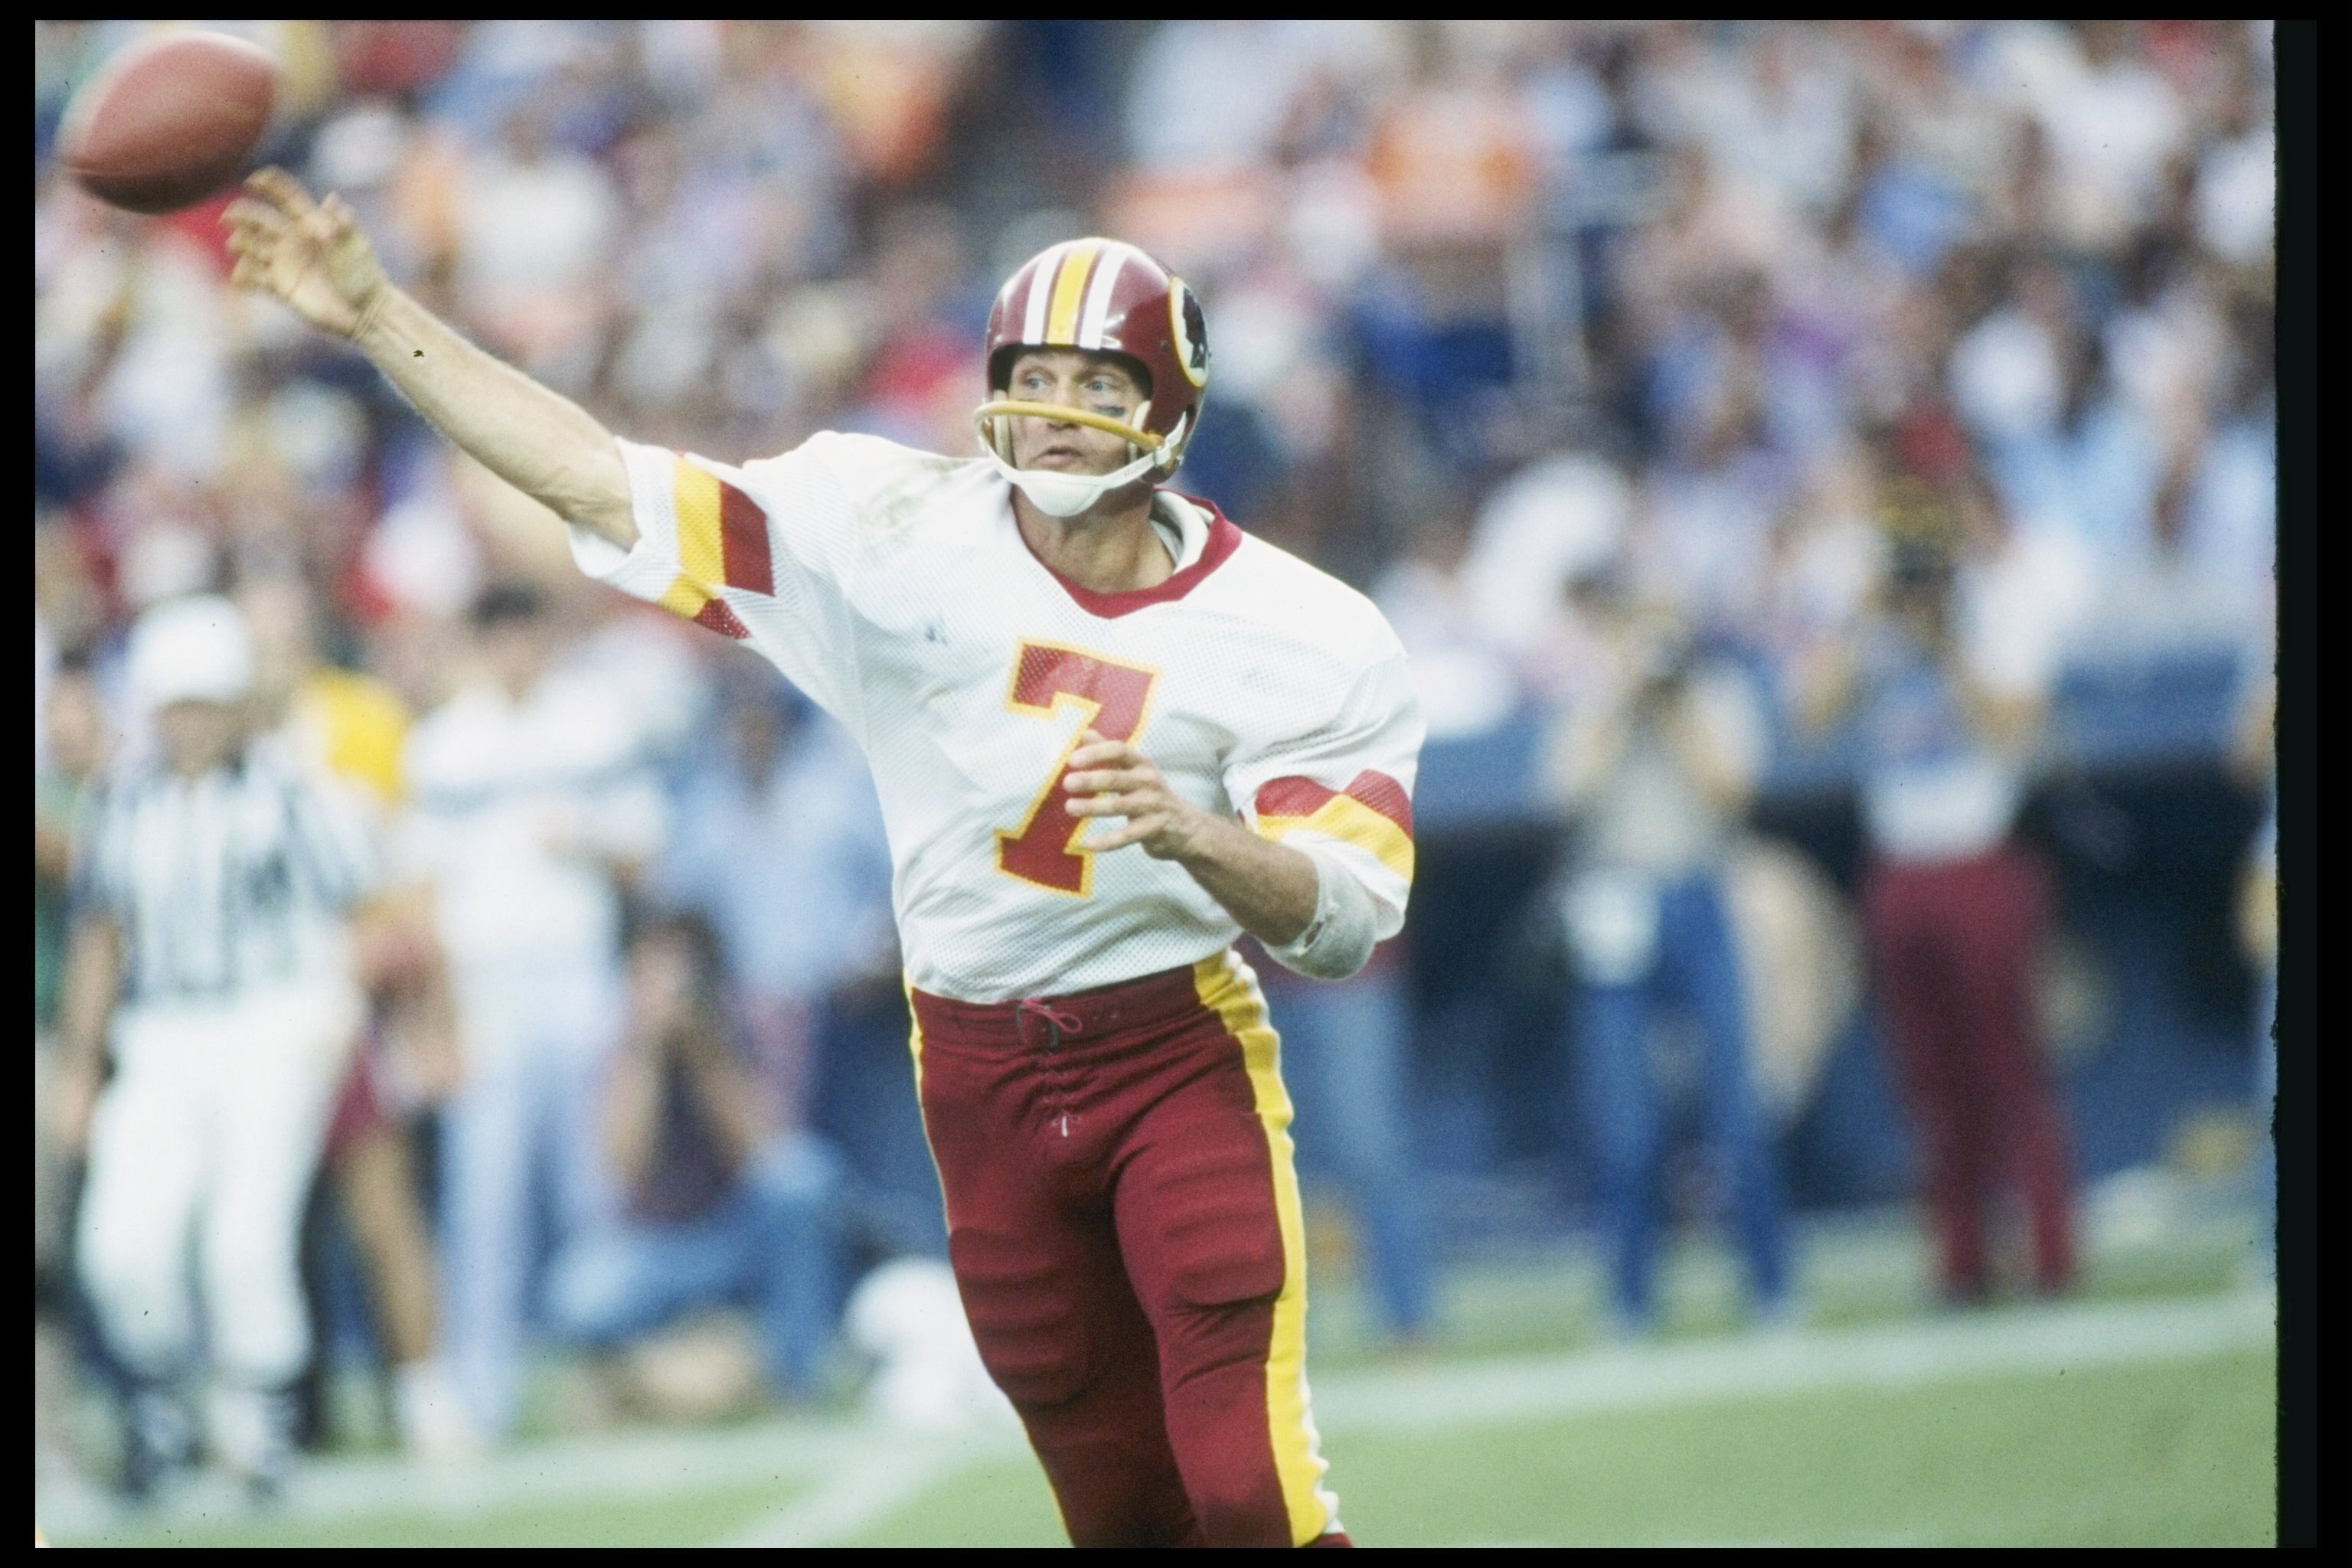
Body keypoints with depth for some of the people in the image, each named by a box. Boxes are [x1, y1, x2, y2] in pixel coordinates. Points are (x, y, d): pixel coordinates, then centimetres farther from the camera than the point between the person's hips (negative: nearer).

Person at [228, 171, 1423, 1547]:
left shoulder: (1298, 643, -9)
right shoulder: (906, 538, -6)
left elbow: (1346, 926, -13)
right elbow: (612, 489, -8)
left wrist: (1189, 831, -32)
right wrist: (378, 321, -13)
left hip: (1180, 1057, -3)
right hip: (983, 1074, 3)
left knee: (1251, 1488, -17)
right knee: (1124, 1509, 8)